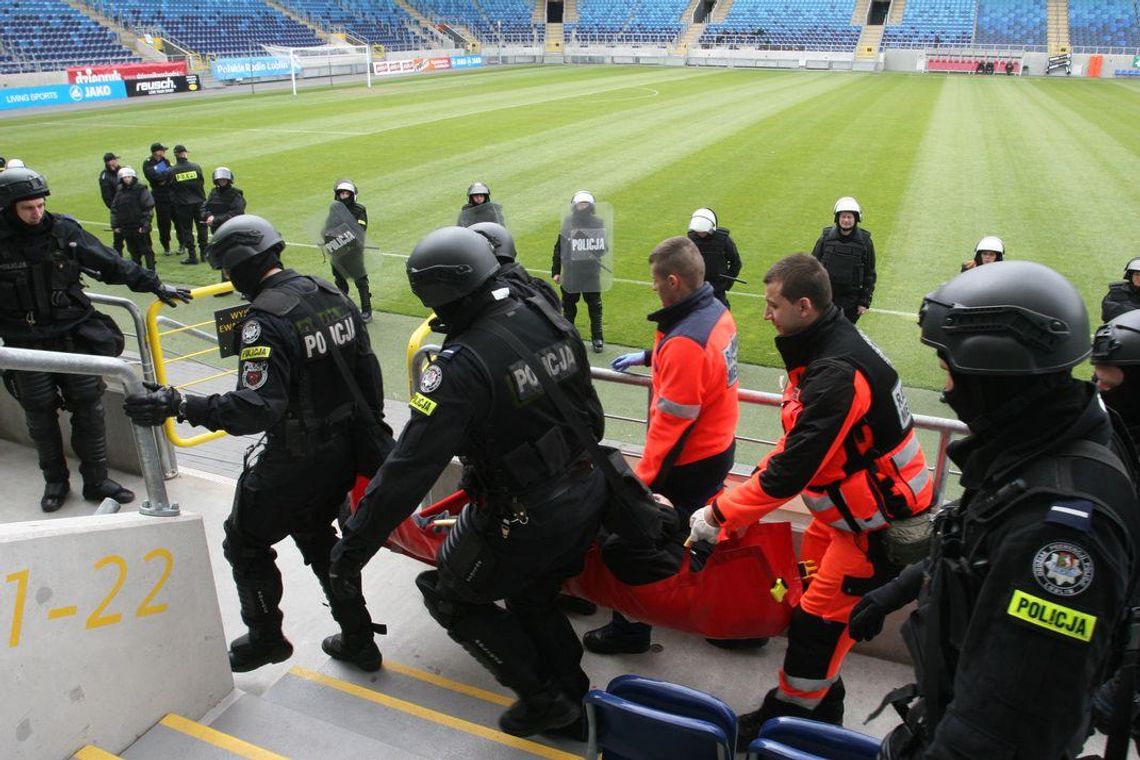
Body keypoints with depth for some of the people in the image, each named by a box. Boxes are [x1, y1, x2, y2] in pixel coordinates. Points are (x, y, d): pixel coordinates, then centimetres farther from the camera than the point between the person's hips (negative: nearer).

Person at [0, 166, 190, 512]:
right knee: (40, 417, 9)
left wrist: (156, 285, -2)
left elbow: (112, 264, 0)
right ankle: (55, 481, 28)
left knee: (89, 409, 4)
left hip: (75, 337, 1)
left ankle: (96, 481, 17)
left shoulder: (64, 231, -5)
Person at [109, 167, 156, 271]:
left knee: (147, 250, -2)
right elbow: (114, 209, 15)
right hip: (126, 228, 5)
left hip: (140, 227, -5)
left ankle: (151, 271, 0)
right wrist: (115, 225, 8)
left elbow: (149, 208, -9)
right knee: (134, 251, 12)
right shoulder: (120, 192, 10)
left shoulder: (141, 190, -5)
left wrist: (145, 225, -15)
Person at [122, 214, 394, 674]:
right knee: (317, 537, 26)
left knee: (245, 540, 15)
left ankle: (265, 638, 31)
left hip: (296, 461, -8)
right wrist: (371, 429, 19)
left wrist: (179, 406, -28)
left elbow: (257, 408, -30)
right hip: (346, 450, 8)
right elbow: (367, 370, 8)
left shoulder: (265, 320, -22)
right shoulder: (331, 296, 2)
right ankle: (359, 641, 32)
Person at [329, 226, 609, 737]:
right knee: (533, 600, 29)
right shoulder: (548, 318, -4)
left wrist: (354, 547, -18)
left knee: (450, 597, 19)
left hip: (523, 521, -7)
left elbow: (411, 466, -27)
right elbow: (589, 411, 8)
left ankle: (543, 697, 24)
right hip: (586, 496, 7)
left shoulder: (462, 365, -26)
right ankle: (574, 704, 40)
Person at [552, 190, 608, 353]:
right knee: (568, 305, 12)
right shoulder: (567, 222, 1)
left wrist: (596, 251, -24)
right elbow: (559, 247, 6)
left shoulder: (598, 222, -4)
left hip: (591, 273, -1)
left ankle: (597, 338, 16)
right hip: (570, 272, 2)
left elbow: (605, 247, -1)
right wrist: (556, 271, 5)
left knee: (594, 306, 5)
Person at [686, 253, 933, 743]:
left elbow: (791, 471, -29)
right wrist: (744, 495, 3)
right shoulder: (826, 345, 1)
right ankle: (820, 707, 35)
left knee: (819, 621, 2)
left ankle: (785, 718, 20)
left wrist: (718, 515, -18)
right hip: (846, 505, 9)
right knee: (809, 595, 17)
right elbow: (796, 442, 9)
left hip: (878, 522, -9)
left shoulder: (838, 373, -31)